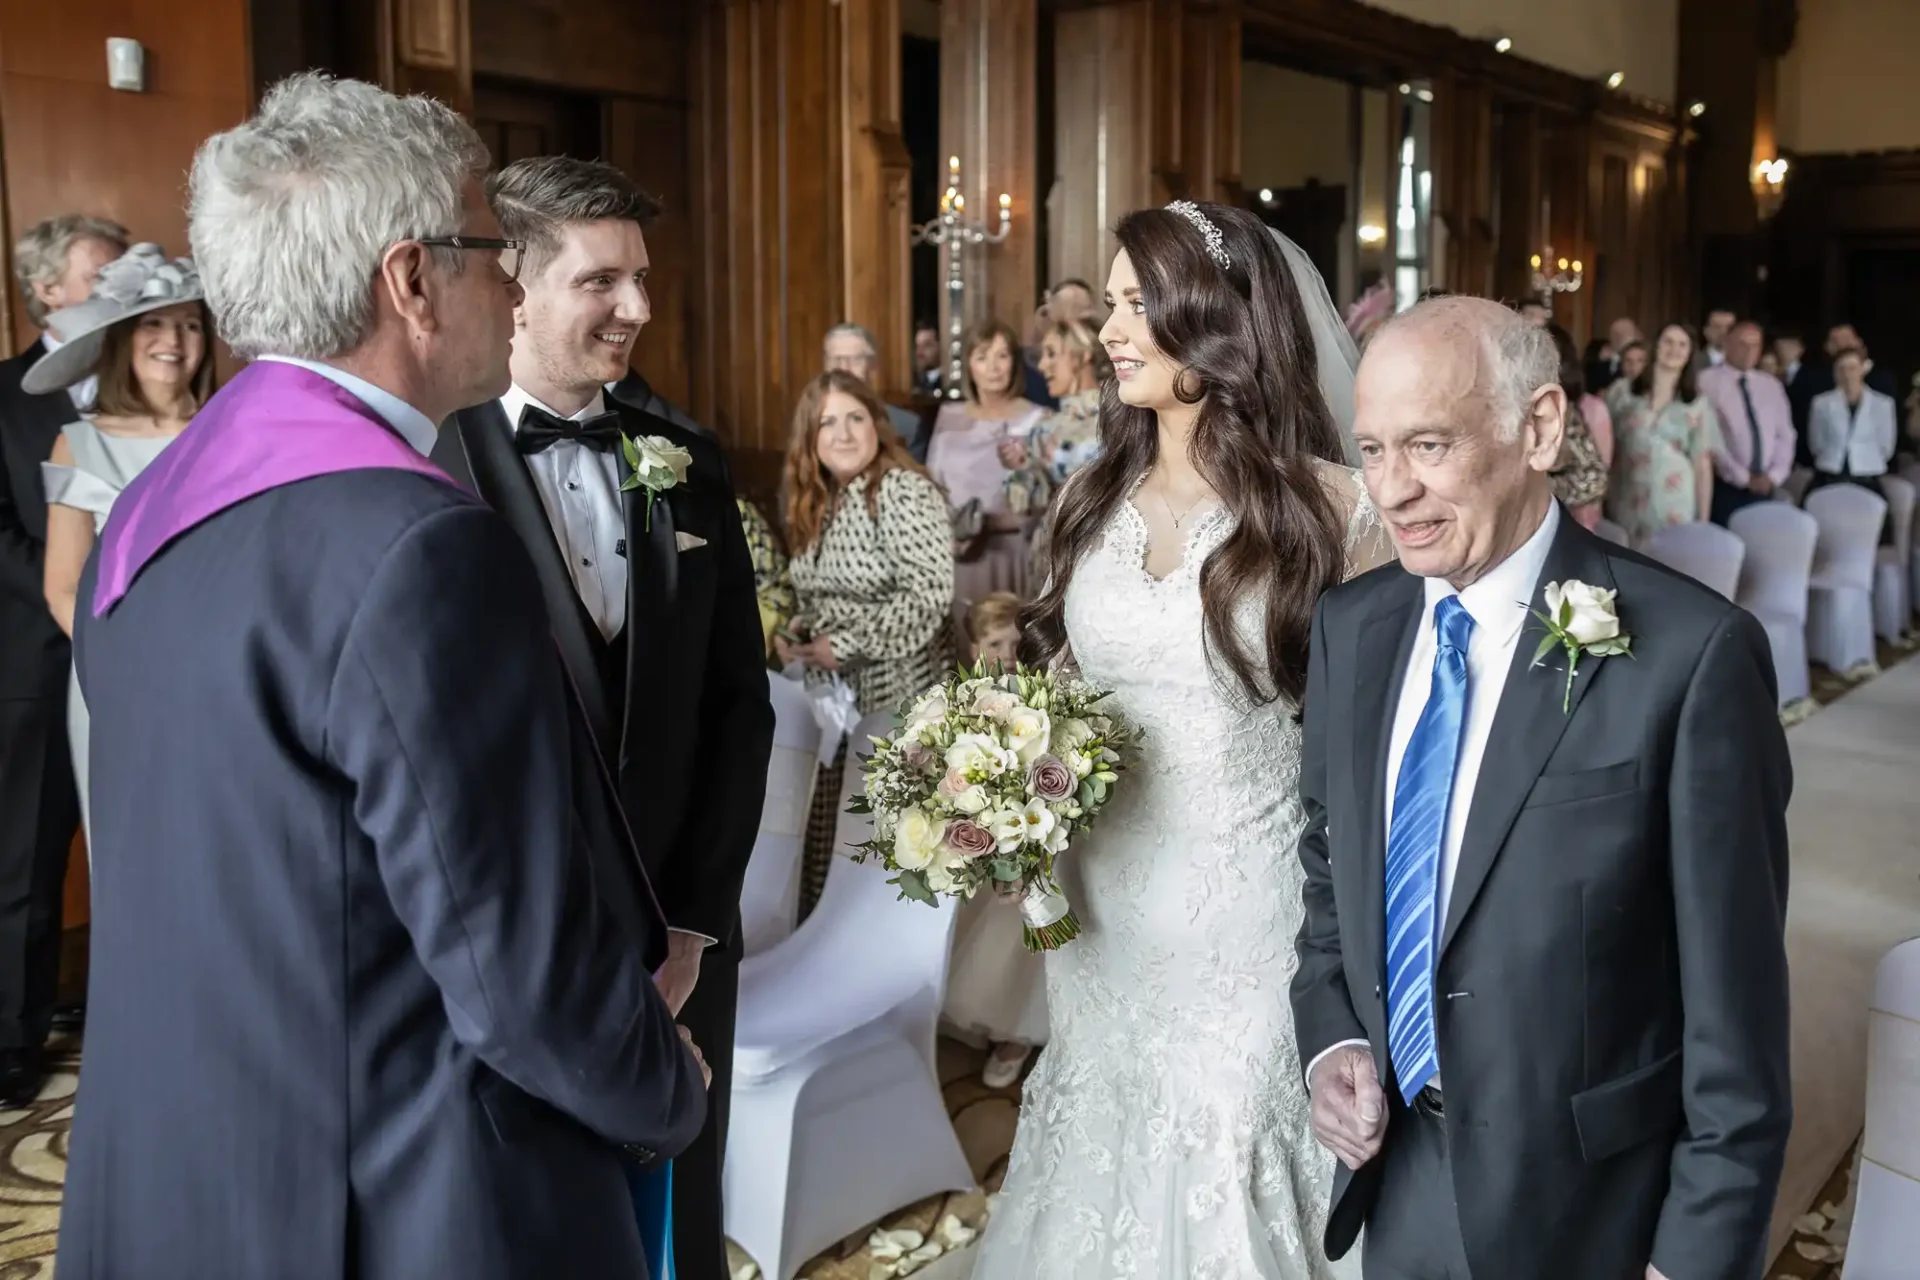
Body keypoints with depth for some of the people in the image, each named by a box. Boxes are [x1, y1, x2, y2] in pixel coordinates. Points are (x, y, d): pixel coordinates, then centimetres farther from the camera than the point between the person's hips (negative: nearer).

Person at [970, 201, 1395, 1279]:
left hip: (1251, 915, -4)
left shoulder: (1328, 505, -10)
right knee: (1107, 1159, 17)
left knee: (1233, 1175, 8)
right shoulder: (1097, 499, 5)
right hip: (1100, 907, 5)